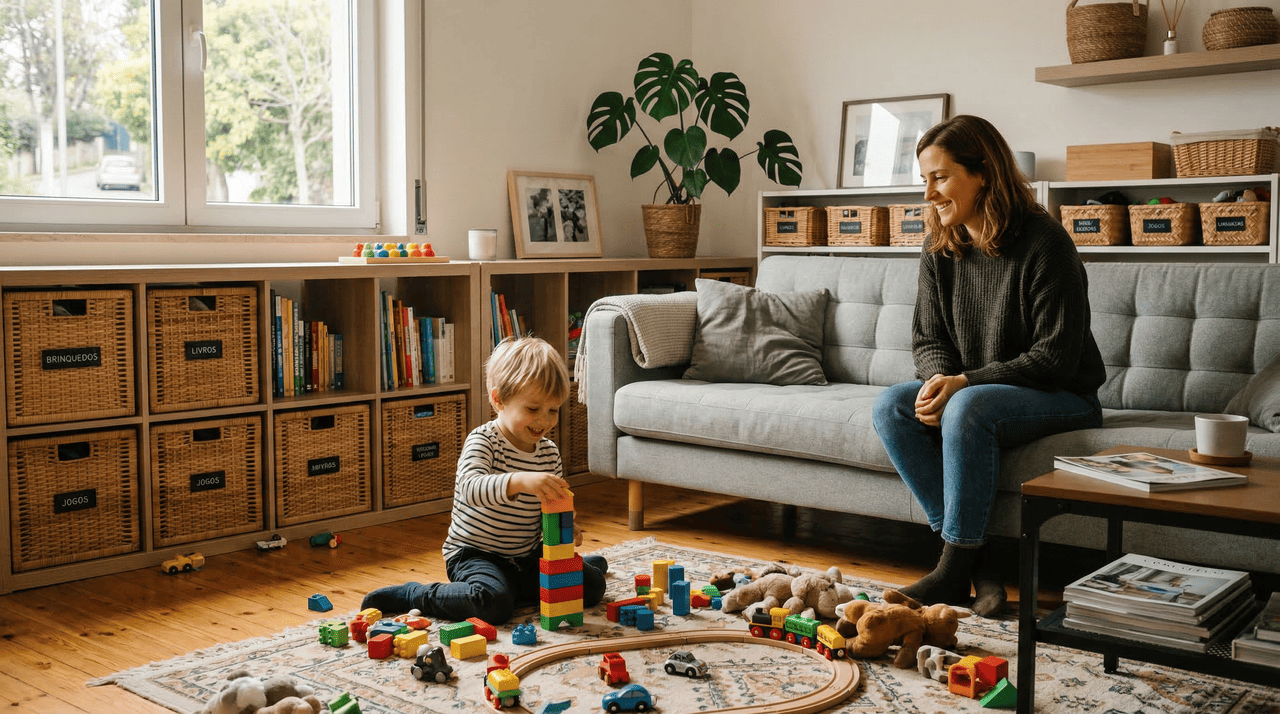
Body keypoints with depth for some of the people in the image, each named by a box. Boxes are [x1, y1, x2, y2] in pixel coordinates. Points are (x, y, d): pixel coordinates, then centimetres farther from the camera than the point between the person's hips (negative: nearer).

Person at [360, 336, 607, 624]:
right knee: (493, 603, -34)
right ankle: (412, 595, -10)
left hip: (528, 554, 6)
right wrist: (520, 481, -53)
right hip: (474, 553, -6)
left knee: (592, 584, -4)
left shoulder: (549, 452, 2)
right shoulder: (483, 441, -17)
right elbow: (471, 487, -37)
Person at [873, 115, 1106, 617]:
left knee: (968, 408, -35)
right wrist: (938, 378, -17)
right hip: (972, 390, 7)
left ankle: (956, 568, -23)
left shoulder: (1044, 243, -18)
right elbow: (928, 339, 7)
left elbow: (1055, 358, -19)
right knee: (890, 406, -19)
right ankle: (975, 560, -20)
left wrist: (965, 382, -26)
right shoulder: (940, 250, 2)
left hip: (1062, 398, -6)